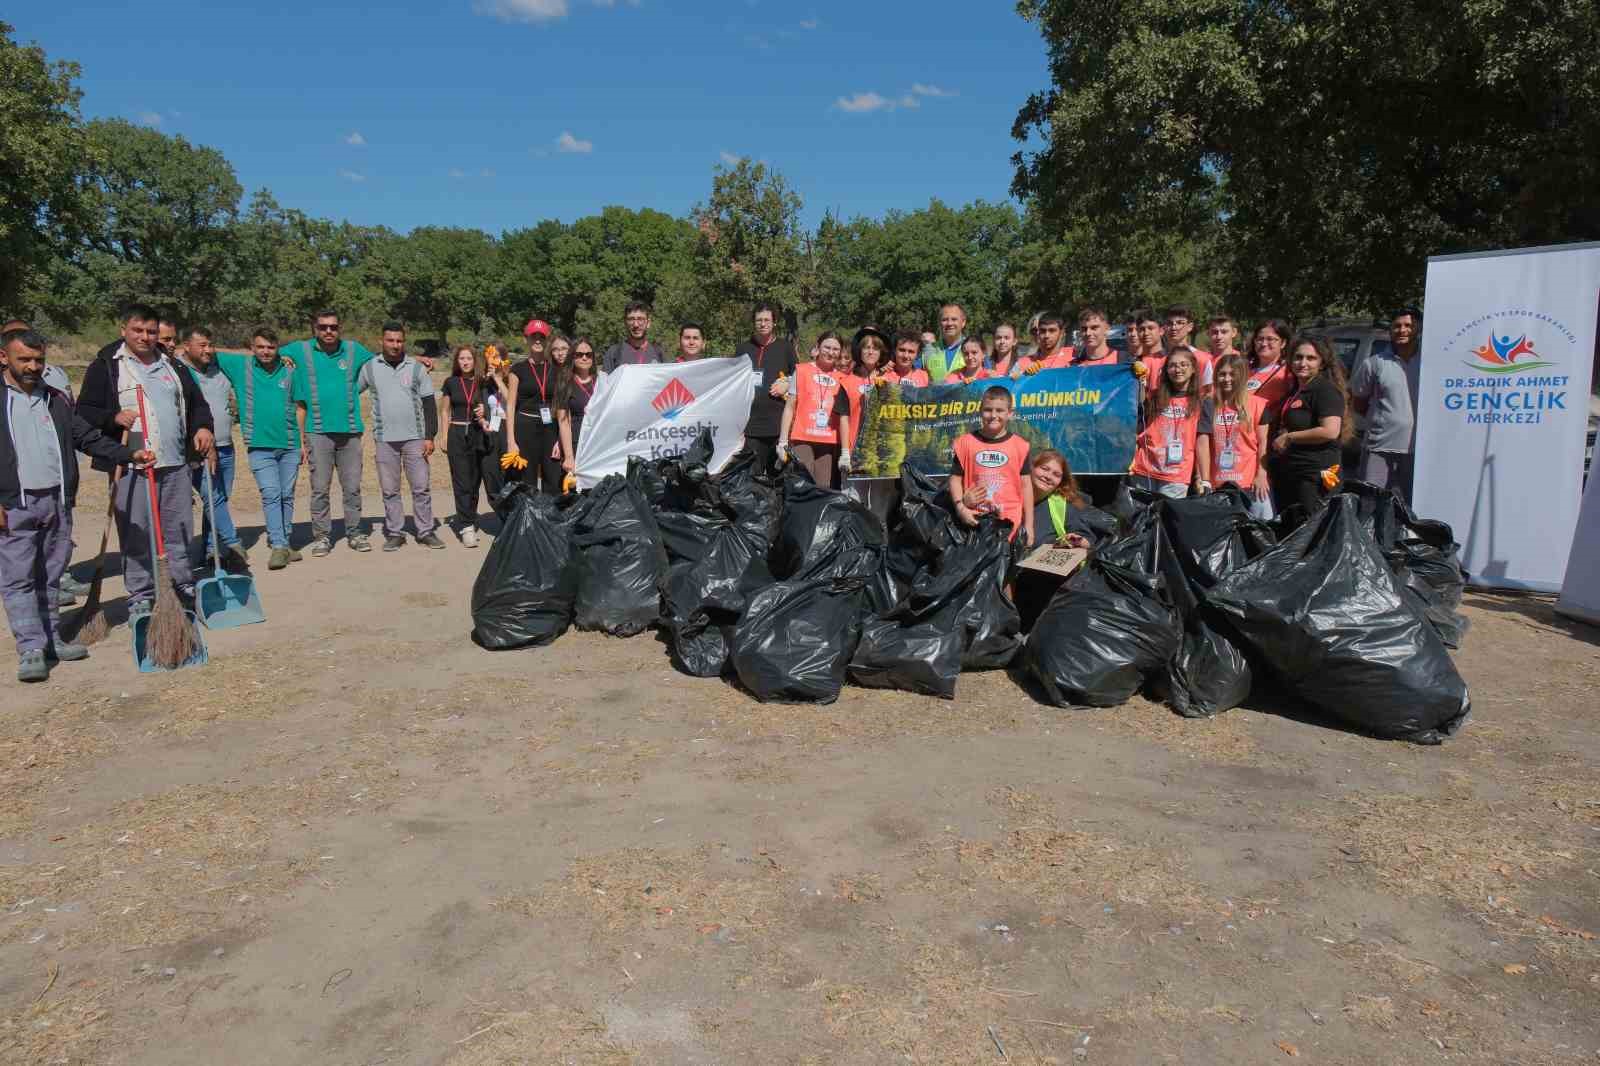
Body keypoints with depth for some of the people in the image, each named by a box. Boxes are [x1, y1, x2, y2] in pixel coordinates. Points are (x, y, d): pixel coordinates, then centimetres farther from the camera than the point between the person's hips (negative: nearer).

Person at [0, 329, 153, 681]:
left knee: (51, 576, 12)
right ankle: (31, 649, -4)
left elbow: (88, 437, 13)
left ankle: (52, 639, 20)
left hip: (58, 501, 5)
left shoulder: (56, 399, 13)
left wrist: (129, 454, -1)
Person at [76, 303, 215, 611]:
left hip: (175, 463, 4)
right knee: (135, 531, -1)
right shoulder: (105, 366, 2)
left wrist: (202, 426, 3)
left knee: (179, 527, 10)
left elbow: (196, 402, 23)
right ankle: (140, 593, 8)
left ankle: (183, 583, 22)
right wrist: (114, 417, -21)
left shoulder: (171, 365, 17)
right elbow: (84, 412, -2)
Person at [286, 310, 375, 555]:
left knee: (352, 487, 7)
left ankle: (355, 533, 16)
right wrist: (283, 358, -5)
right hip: (318, 431, -1)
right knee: (320, 489, 2)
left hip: (350, 430, 1)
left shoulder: (354, 350, 8)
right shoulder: (301, 350, 5)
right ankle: (321, 536, 10)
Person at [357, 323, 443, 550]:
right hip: (384, 439, 1)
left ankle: (426, 532, 9)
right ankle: (394, 533, 13)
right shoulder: (370, 368, 4)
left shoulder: (416, 368, 2)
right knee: (389, 490, 5)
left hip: (414, 438, -1)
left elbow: (429, 404, 2)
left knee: (421, 487, 1)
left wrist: (430, 436, -3)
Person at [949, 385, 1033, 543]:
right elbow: (956, 478, 4)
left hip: (1009, 521, 0)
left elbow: (1025, 484, 4)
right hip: (974, 520, 0)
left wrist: (1029, 524, 3)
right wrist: (960, 508, -10)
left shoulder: (1020, 445, 1)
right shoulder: (964, 443, 1)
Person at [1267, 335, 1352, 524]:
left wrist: (1289, 437, -15)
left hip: (1314, 477, -9)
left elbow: (1330, 431, -23)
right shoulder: (1292, 391, 17)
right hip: (1286, 476, 9)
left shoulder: (1325, 390, -10)